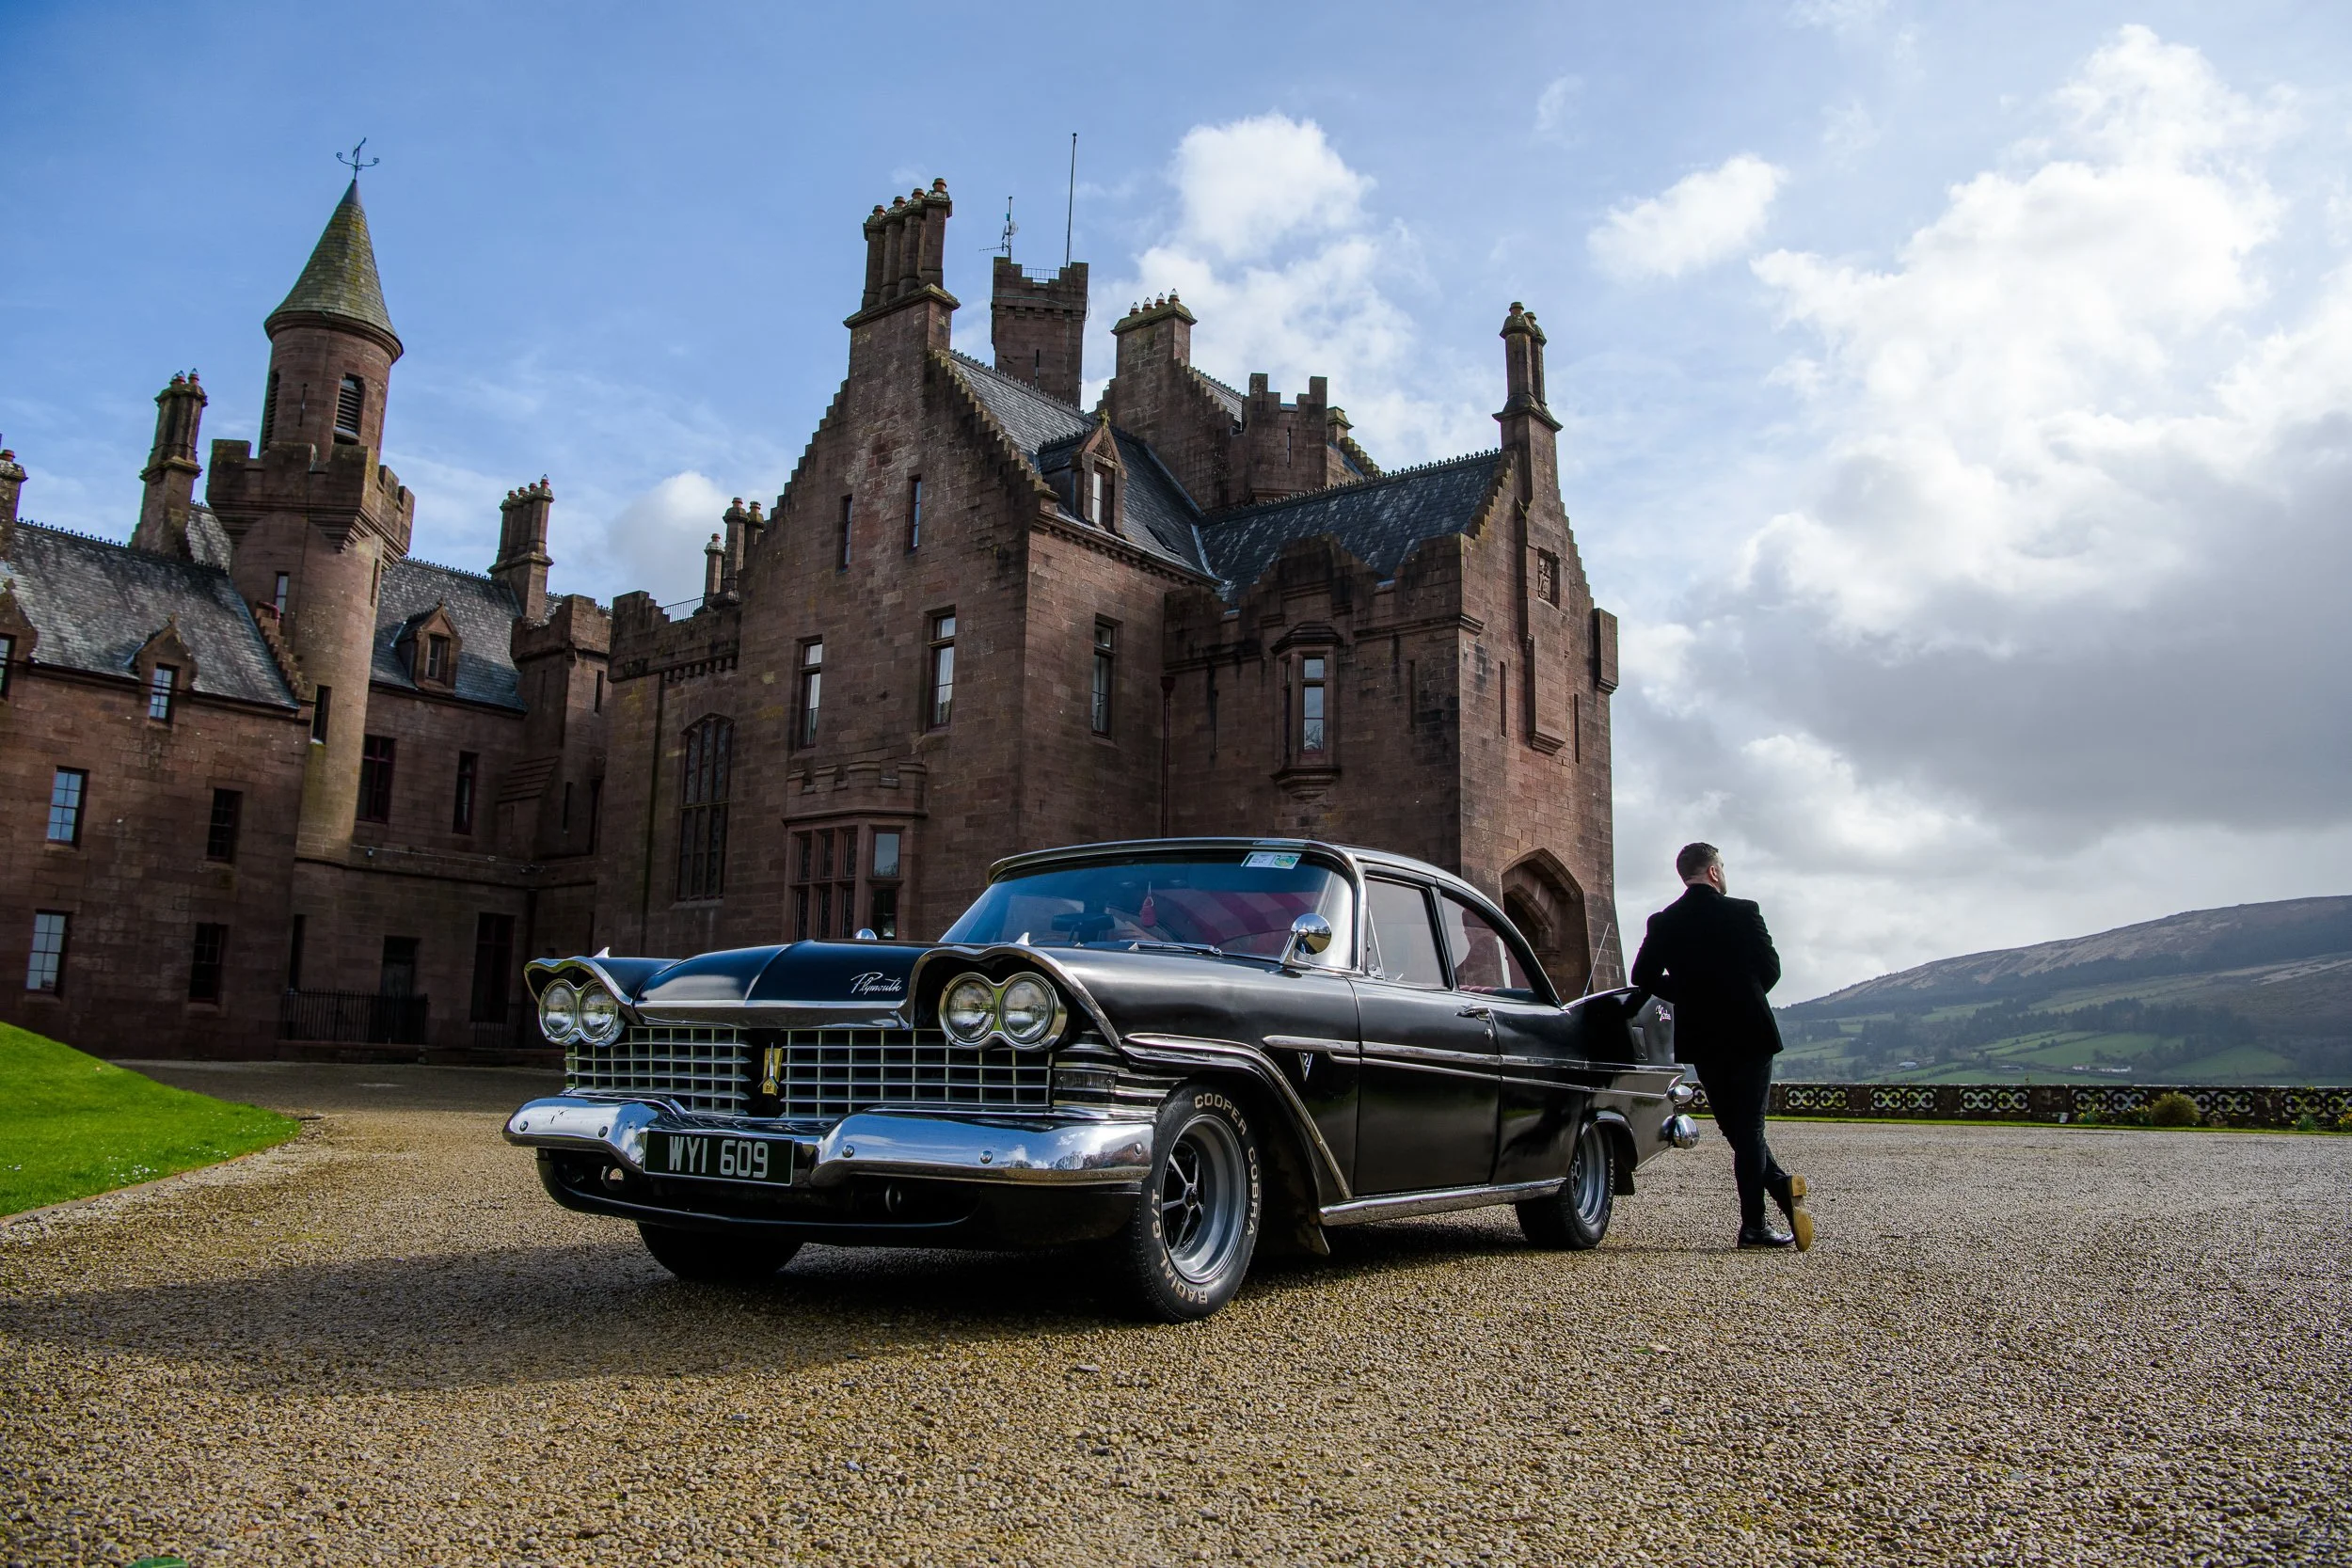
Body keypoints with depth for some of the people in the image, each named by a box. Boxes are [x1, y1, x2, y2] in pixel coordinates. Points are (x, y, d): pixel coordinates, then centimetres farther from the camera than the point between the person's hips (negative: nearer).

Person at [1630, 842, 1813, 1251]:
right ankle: (1753, 1225, 1)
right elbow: (1770, 969, -3)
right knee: (1749, 1127, 2)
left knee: (1736, 1128, 16)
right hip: (1750, 1034, -2)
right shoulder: (1743, 913, -7)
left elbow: (1643, 977, -2)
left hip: (1701, 1040, 3)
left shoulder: (1663, 923, 0)